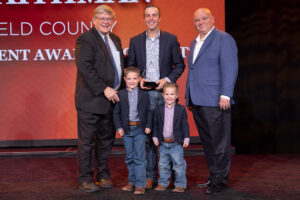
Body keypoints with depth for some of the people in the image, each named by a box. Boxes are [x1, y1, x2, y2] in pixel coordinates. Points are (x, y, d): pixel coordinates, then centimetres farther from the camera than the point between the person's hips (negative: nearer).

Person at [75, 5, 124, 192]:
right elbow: (85, 67, -18)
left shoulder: (115, 39, 17)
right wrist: (104, 89, -20)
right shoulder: (86, 39, -9)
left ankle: (103, 175, 26)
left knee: (107, 139, 14)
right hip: (91, 99, -7)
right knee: (87, 140, 2)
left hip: (111, 98, 8)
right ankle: (85, 179, 12)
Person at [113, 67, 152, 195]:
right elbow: (116, 113, 4)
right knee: (129, 158, 11)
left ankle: (140, 184, 2)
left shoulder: (144, 95, 3)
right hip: (126, 130, 2)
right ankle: (132, 181, 23)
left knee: (139, 157, -2)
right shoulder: (120, 94, 3)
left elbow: (148, 111, 4)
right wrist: (119, 127, -5)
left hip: (140, 129, -2)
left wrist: (148, 126, -6)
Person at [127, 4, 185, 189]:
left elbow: (180, 65, 6)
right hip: (144, 93, 1)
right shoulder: (135, 41, 10)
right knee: (147, 134, 2)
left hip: (164, 92, -1)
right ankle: (150, 175, 11)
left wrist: (167, 79, -9)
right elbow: (130, 67, 13)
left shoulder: (171, 39, 6)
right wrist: (138, 80, -6)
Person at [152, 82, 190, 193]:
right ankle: (163, 183, 23)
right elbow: (155, 124, 8)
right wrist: (155, 137, 2)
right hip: (163, 143, 2)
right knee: (163, 164, 11)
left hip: (176, 143, -2)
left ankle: (180, 184, 12)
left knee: (178, 164, 2)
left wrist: (186, 138, -5)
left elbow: (185, 125, 0)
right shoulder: (158, 109, 3)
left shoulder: (181, 109, -2)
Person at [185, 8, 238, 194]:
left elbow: (230, 68, -11)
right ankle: (213, 176, 22)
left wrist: (225, 95, -18)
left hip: (215, 102, -8)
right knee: (207, 142, 12)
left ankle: (220, 179, 9)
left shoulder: (224, 39, -3)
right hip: (197, 102, 8)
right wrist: (189, 97, 18)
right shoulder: (194, 43, 21)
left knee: (219, 142, -1)